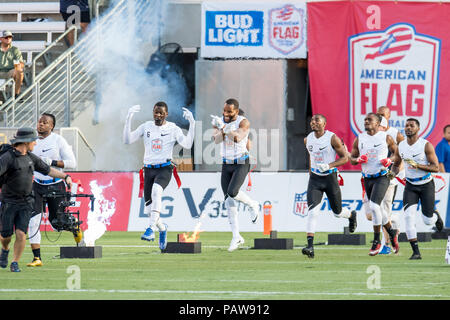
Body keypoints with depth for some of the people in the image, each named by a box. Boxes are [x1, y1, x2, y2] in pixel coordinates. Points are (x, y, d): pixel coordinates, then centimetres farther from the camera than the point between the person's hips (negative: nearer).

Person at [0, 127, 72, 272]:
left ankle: (15, 263, 4)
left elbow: (48, 170, 22)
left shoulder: (31, 157, 10)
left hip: (26, 203, 4)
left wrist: (65, 176, 13)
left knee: (21, 234, -10)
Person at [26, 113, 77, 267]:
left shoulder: (58, 140, -7)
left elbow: (72, 163, -11)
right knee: (33, 222, -13)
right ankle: (37, 258, -12)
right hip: (38, 185, 3)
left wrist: (51, 162, -21)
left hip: (56, 186, -3)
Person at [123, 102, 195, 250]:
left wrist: (192, 124, -21)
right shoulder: (146, 127, 7)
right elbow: (127, 140, -1)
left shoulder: (173, 129, 0)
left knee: (156, 190, -36)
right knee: (149, 209, 0)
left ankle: (152, 228, -40)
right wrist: (128, 119, -10)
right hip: (149, 169, 4)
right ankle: (162, 228, 33)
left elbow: (187, 144, -14)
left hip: (164, 169, -4)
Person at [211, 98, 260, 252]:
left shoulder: (243, 122, -13)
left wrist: (223, 127, -34)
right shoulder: (218, 121, 1)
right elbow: (216, 140, -14)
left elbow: (237, 138, -30)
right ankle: (236, 237, 6)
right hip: (226, 164, 5)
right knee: (229, 201, 0)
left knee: (232, 192, -24)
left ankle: (252, 204, 9)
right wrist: (221, 129, -31)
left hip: (241, 164, -5)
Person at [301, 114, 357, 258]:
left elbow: (345, 158, -9)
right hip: (315, 178, 3)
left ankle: (351, 215, 51)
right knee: (312, 211, -17)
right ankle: (310, 246, -22)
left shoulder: (332, 139, -13)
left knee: (338, 212, 13)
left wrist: (329, 165, -23)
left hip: (330, 177, -3)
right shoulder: (308, 140, 3)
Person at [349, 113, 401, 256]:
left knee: (374, 206, -20)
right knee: (376, 209, 12)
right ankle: (392, 232, 35)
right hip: (367, 178, 5)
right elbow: (352, 158, 12)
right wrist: (358, 159, -9)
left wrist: (390, 160, -13)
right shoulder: (359, 139, 7)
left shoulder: (386, 138, -2)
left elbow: (397, 154, 7)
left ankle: (377, 241, -9)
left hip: (382, 177, -5)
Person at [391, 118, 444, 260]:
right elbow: (396, 164, 17)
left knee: (428, 220, 0)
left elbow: (436, 167, -15)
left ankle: (435, 216, 41)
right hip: (410, 186, 3)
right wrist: (393, 173, -6)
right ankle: (416, 252, -13)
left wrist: (418, 166, -28)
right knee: (409, 216, -17)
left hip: (426, 184, -3)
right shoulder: (401, 147, 0)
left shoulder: (426, 145, -13)